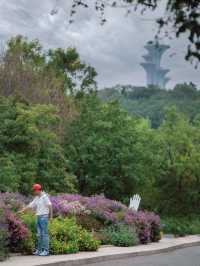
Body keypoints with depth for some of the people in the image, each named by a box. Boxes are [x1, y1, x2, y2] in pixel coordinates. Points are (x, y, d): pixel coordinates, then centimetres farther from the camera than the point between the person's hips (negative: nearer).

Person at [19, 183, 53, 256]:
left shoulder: (44, 196, -12)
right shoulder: (37, 198, 14)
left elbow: (50, 206, -17)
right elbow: (30, 205, 18)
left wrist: (51, 216, -15)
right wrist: (22, 211, 15)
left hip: (44, 217, -8)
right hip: (39, 217, 8)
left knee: (44, 234, -7)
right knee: (39, 234, 10)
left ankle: (46, 251, -4)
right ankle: (39, 250, 15)